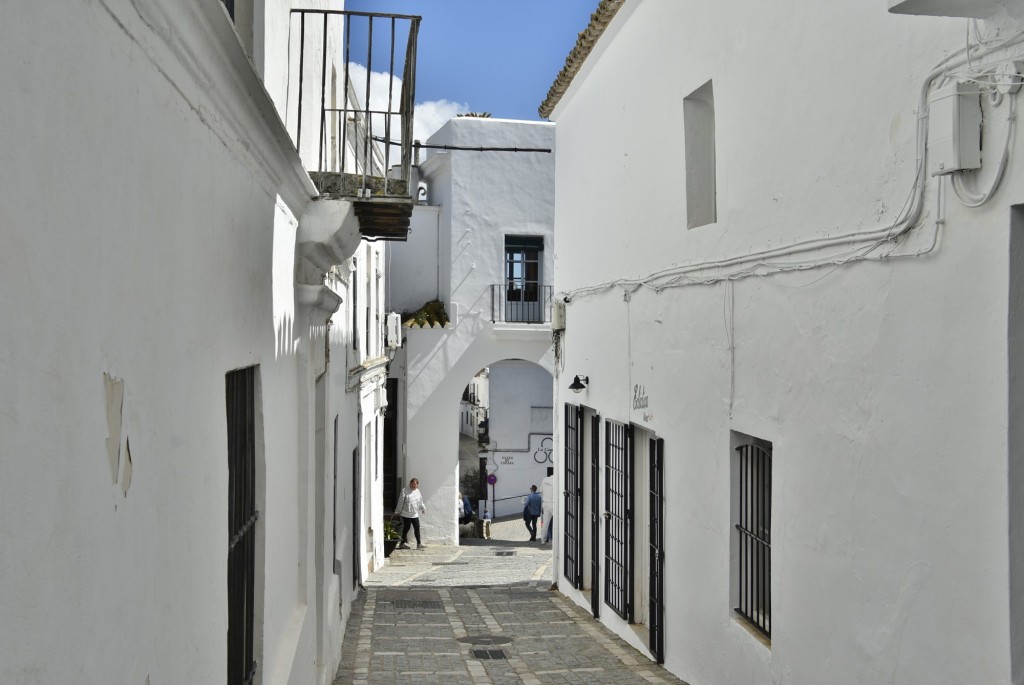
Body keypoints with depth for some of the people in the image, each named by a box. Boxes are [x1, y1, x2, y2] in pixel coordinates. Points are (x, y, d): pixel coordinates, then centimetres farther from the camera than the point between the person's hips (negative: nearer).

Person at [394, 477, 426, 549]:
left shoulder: (418, 492, 11)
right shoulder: (405, 491, -7)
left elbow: (420, 502, 23)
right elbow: (400, 502, -4)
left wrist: (423, 509, 24)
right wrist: (397, 512, 0)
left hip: (415, 514, 5)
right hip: (406, 514, -5)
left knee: (417, 528, 1)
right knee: (406, 528, 0)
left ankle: (419, 543, 5)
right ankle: (403, 543, 12)